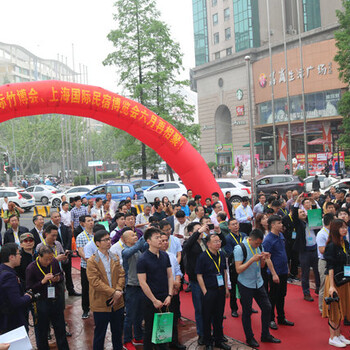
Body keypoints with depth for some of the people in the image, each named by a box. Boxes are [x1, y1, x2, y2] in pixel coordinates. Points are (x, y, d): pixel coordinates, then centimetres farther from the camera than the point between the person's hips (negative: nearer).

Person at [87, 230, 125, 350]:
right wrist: (113, 292, -20)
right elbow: (95, 282, -17)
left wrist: (118, 290, -13)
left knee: (118, 331, 17)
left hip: (117, 302, 5)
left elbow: (121, 275, 4)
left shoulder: (115, 258, 9)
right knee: (100, 333, 8)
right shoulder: (92, 261, -10)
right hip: (101, 303, -5)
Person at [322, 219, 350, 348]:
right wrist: (331, 286, -22)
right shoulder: (332, 246, -17)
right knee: (334, 309, 2)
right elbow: (330, 267, -18)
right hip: (334, 280, -7)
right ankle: (332, 337, 14)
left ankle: (338, 334, 28)